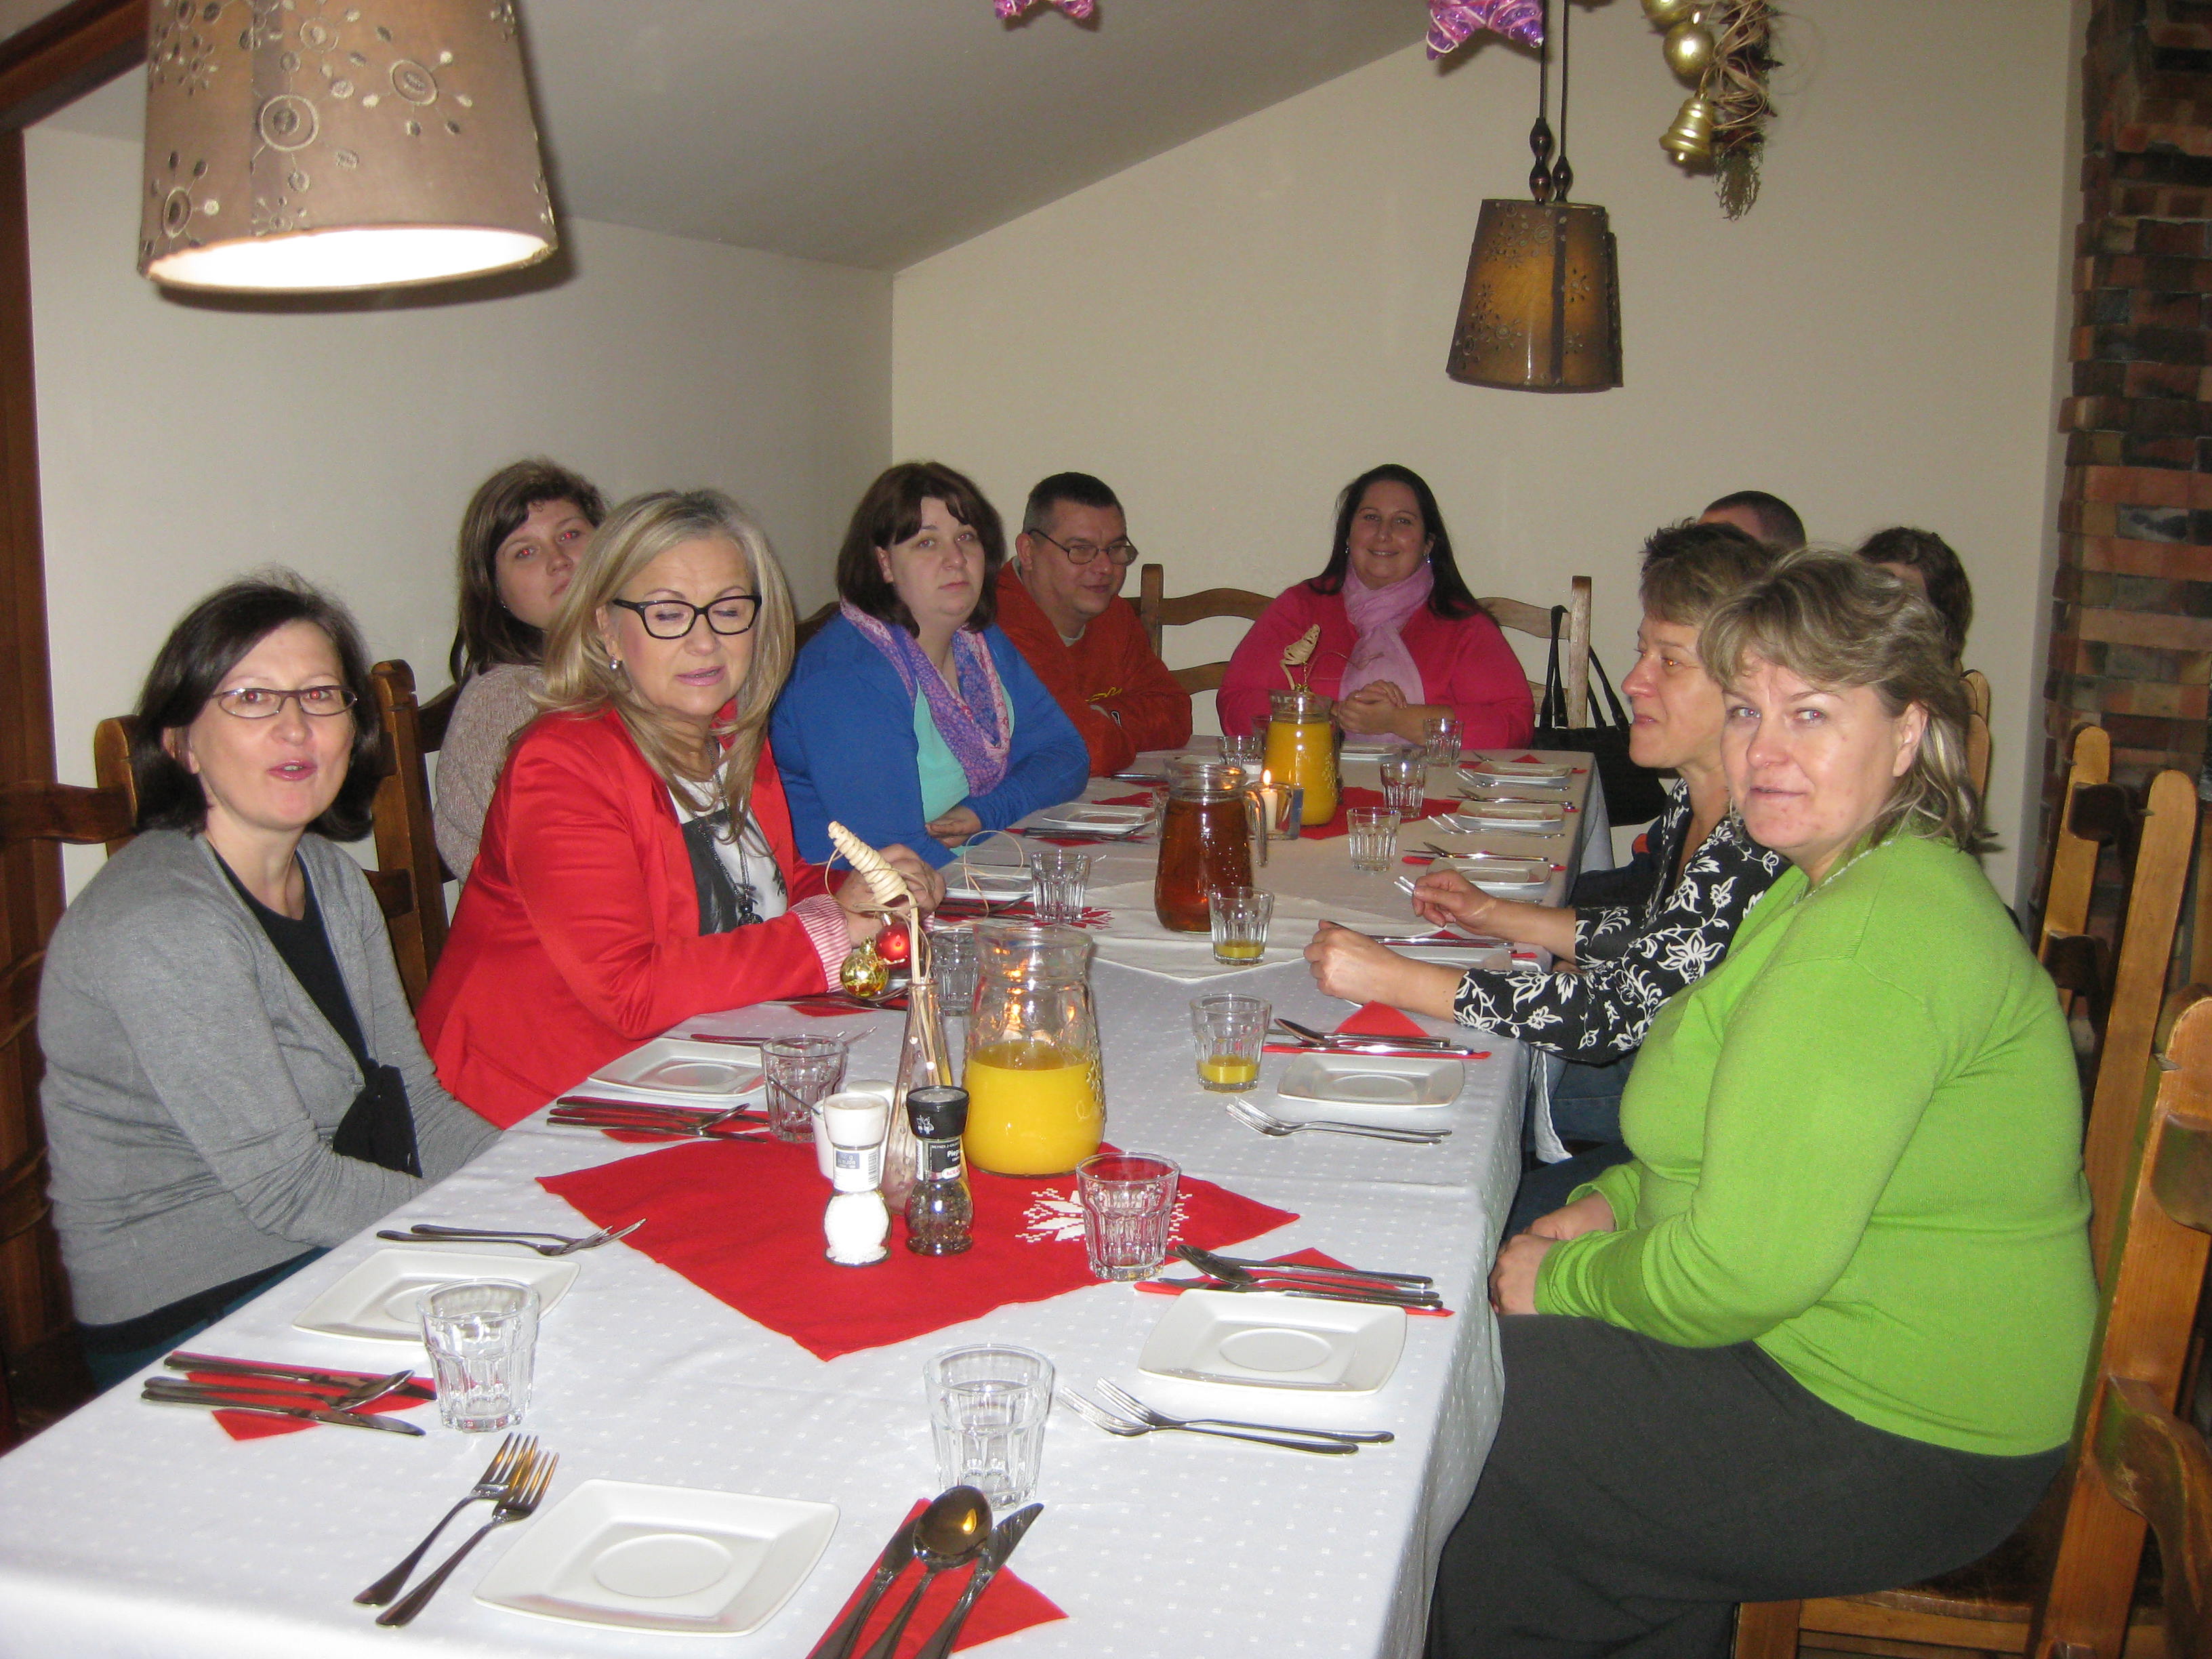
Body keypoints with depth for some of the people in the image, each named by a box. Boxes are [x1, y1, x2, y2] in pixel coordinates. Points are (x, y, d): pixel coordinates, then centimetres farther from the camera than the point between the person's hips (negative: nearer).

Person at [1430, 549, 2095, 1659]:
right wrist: (1614, 1203, 4)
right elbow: (1764, 1168, 20)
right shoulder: (1839, 882, 9)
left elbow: (1748, 1267, -28)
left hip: (1893, 1443, -10)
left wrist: (1568, 1280, -11)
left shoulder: (1880, 931, -26)